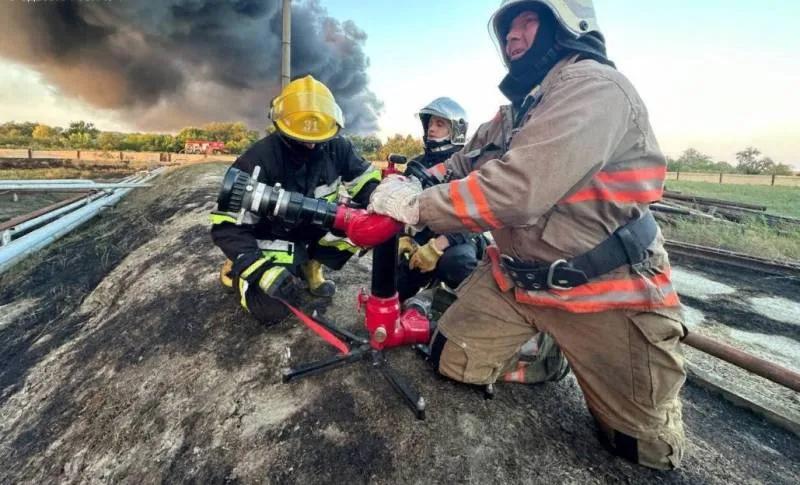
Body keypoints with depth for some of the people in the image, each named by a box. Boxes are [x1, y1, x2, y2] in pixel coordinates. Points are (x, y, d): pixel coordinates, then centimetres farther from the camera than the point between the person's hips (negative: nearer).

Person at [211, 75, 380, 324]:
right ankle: (239, 270, 15)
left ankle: (310, 263, 4)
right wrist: (261, 270, -36)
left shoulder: (337, 148, -13)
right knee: (270, 309, -19)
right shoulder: (258, 160, -25)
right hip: (273, 236, -4)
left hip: (316, 227, 4)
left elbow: (365, 181, -2)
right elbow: (227, 225, -24)